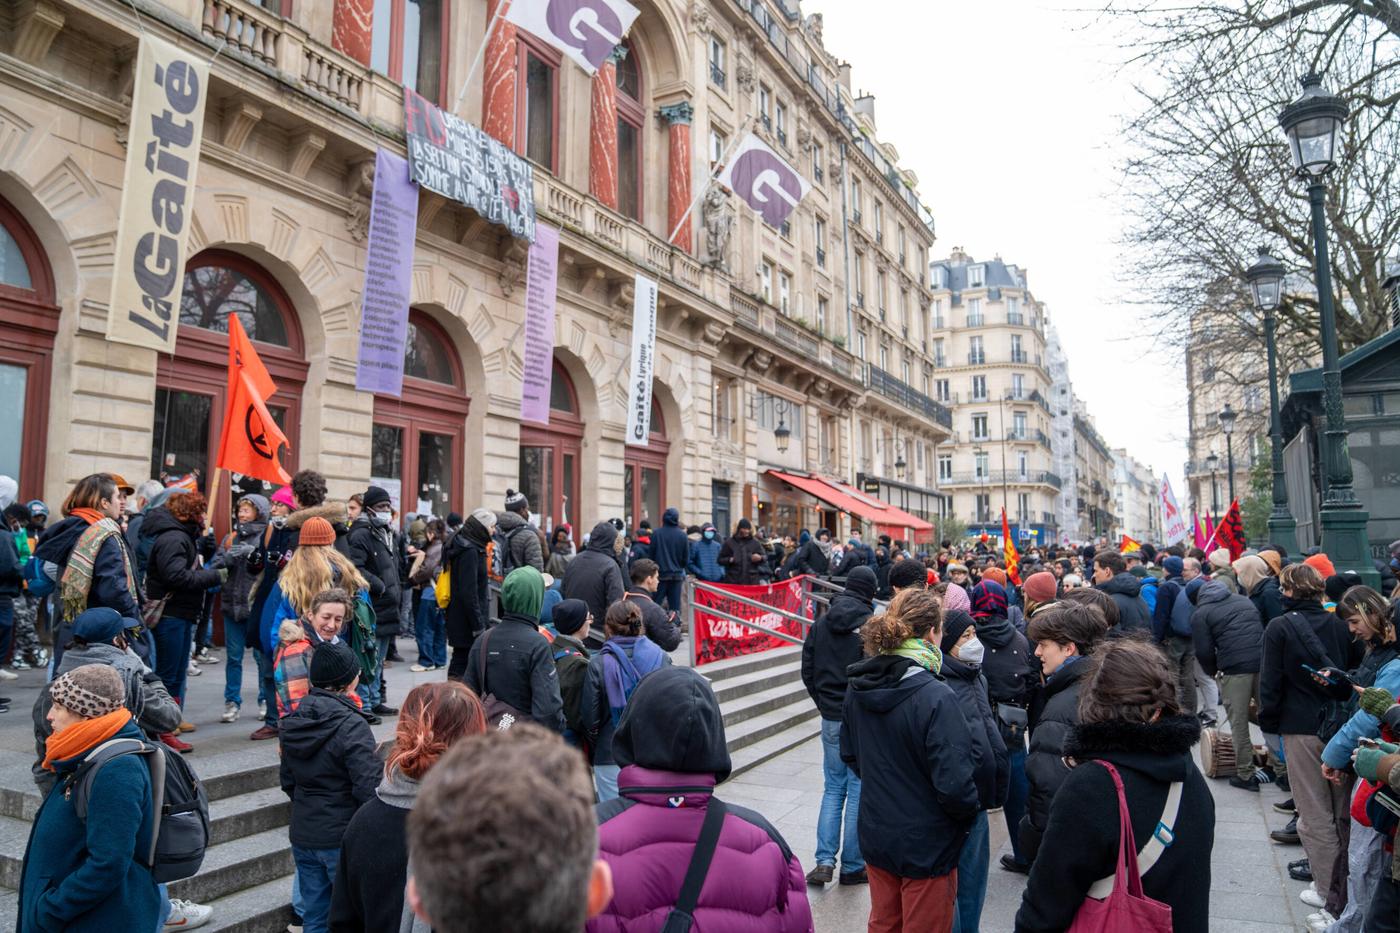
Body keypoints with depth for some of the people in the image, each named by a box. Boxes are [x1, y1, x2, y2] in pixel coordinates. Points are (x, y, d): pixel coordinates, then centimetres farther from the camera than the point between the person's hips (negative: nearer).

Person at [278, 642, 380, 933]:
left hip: (302, 835, 7)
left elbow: (288, 781, 13)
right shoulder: (351, 725, -19)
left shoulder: (293, 721, 4)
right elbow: (369, 789, -22)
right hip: (343, 838, -7)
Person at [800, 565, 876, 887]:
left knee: (833, 788, 15)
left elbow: (808, 670, 6)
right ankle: (851, 866, 15)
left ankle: (824, 861, 7)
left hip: (831, 718, 4)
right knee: (858, 791, 6)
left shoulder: (822, 622, 2)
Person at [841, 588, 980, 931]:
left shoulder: (858, 688, -5)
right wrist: (969, 813, -5)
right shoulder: (935, 697, -27)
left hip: (875, 835, 6)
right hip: (926, 845, -6)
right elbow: (954, 784, -26)